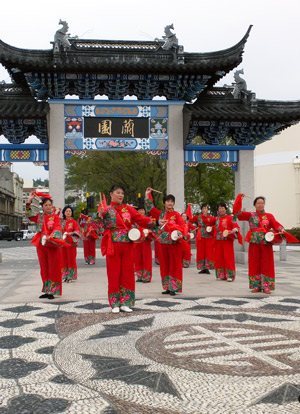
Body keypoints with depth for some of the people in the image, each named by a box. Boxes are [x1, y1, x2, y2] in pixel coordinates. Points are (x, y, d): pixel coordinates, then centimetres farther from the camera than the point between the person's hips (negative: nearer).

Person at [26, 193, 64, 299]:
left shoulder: (55, 217, -2)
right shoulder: (39, 217, 10)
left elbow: (57, 229, -14)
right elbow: (29, 215, 4)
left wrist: (50, 237, -30)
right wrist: (29, 201, -5)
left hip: (53, 245, -4)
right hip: (41, 245, 4)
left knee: (53, 269, 1)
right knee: (44, 269, 10)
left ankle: (53, 291, 7)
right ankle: (46, 290, 19)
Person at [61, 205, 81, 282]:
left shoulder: (74, 222, 1)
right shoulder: (61, 221, 11)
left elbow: (78, 231, -7)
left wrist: (72, 233, -24)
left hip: (71, 243, -4)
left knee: (71, 259, -2)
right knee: (64, 259, 5)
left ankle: (71, 276, 3)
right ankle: (64, 276, 12)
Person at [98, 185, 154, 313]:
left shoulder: (128, 209, 11)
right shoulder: (106, 210, 5)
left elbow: (141, 219, 3)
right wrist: (101, 216, -24)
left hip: (127, 246, 2)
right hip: (113, 247, -2)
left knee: (127, 274, 4)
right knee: (114, 275, 0)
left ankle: (125, 303, 13)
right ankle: (115, 304, 11)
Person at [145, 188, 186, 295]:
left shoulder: (176, 214, -2)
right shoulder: (160, 214, 8)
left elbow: (183, 227, -8)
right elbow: (150, 208, 11)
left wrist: (179, 234, -27)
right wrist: (147, 195, 7)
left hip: (174, 242, -4)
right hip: (163, 242, 4)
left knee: (174, 265, -1)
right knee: (164, 265, 8)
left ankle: (174, 287, 3)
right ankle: (167, 287, 16)